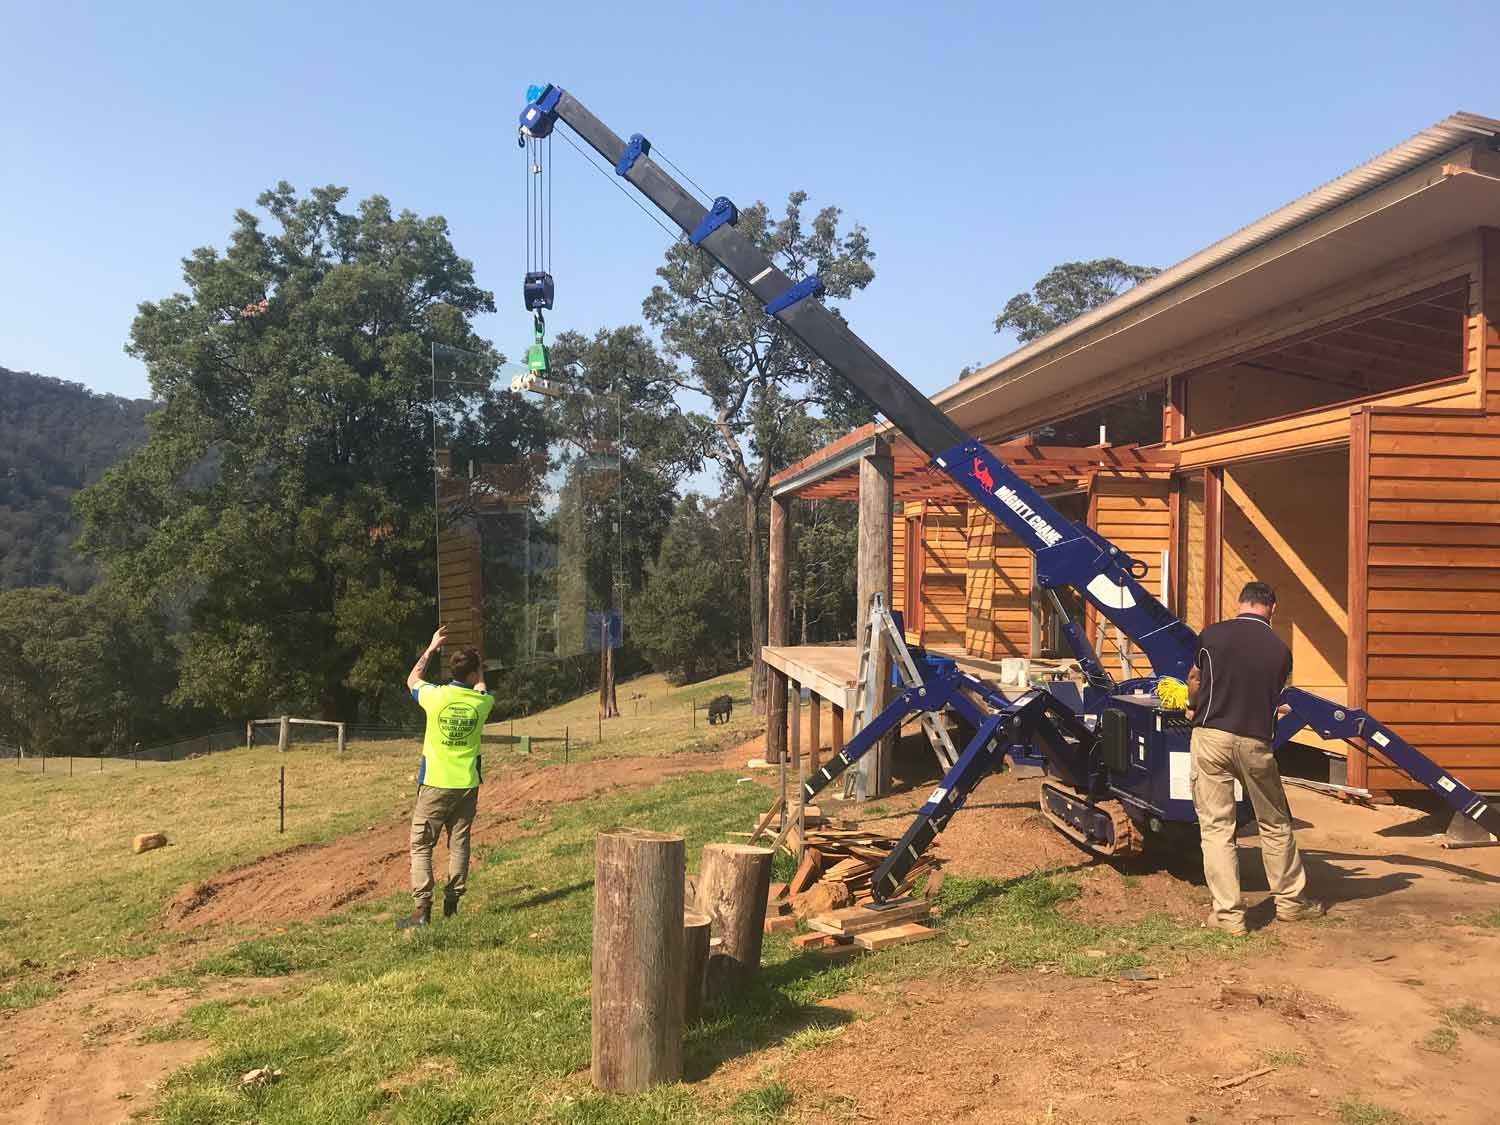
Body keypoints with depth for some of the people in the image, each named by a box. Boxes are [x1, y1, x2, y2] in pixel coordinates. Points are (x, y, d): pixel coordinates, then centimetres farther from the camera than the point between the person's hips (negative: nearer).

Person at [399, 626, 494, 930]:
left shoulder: (436, 696, -10)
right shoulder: (481, 702, -6)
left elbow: (411, 680, 13)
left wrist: (431, 648, 21)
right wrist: (478, 668, 35)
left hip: (435, 783, -2)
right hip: (468, 783, 2)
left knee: (421, 845, 2)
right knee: (459, 843, 13)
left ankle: (421, 908, -5)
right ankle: (452, 900, 17)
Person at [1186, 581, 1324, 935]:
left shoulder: (1212, 635, -3)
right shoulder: (1280, 650, 2)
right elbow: (1274, 698, 14)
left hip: (1211, 737, -2)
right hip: (1255, 743, 2)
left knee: (1216, 827, 4)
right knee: (1276, 824, 19)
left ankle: (1228, 913, 5)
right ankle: (1291, 901, 33)